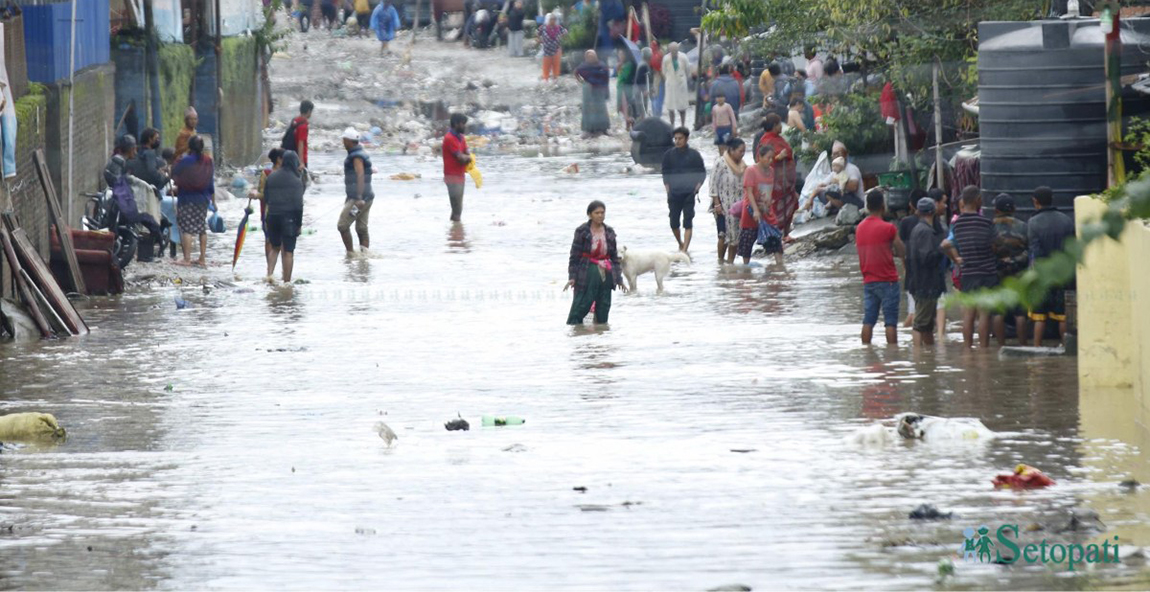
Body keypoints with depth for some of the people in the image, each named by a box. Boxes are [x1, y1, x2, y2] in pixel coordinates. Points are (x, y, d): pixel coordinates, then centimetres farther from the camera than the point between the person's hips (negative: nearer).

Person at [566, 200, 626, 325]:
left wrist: (618, 278, 9)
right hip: (587, 274, -4)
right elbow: (574, 256, -5)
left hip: (606, 274, 4)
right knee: (580, 307, -8)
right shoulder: (582, 232, -4)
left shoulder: (609, 232, 9)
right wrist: (572, 277, -12)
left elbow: (615, 257, 13)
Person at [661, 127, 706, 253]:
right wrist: (668, 190, 1)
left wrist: (696, 188, -5)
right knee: (674, 223, 5)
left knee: (688, 223, -8)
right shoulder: (669, 155, 6)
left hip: (689, 194, -2)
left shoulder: (694, 155, 2)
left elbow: (702, 173, 7)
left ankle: (684, 249, -13)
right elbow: (665, 174, 12)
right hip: (674, 194, 2)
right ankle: (680, 244, 28)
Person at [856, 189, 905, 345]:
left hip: (868, 281, 6)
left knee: (868, 321, 5)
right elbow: (902, 252, -5)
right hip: (887, 281, -6)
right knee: (890, 322, -4)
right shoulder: (888, 228, -11)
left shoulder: (860, 228, 8)